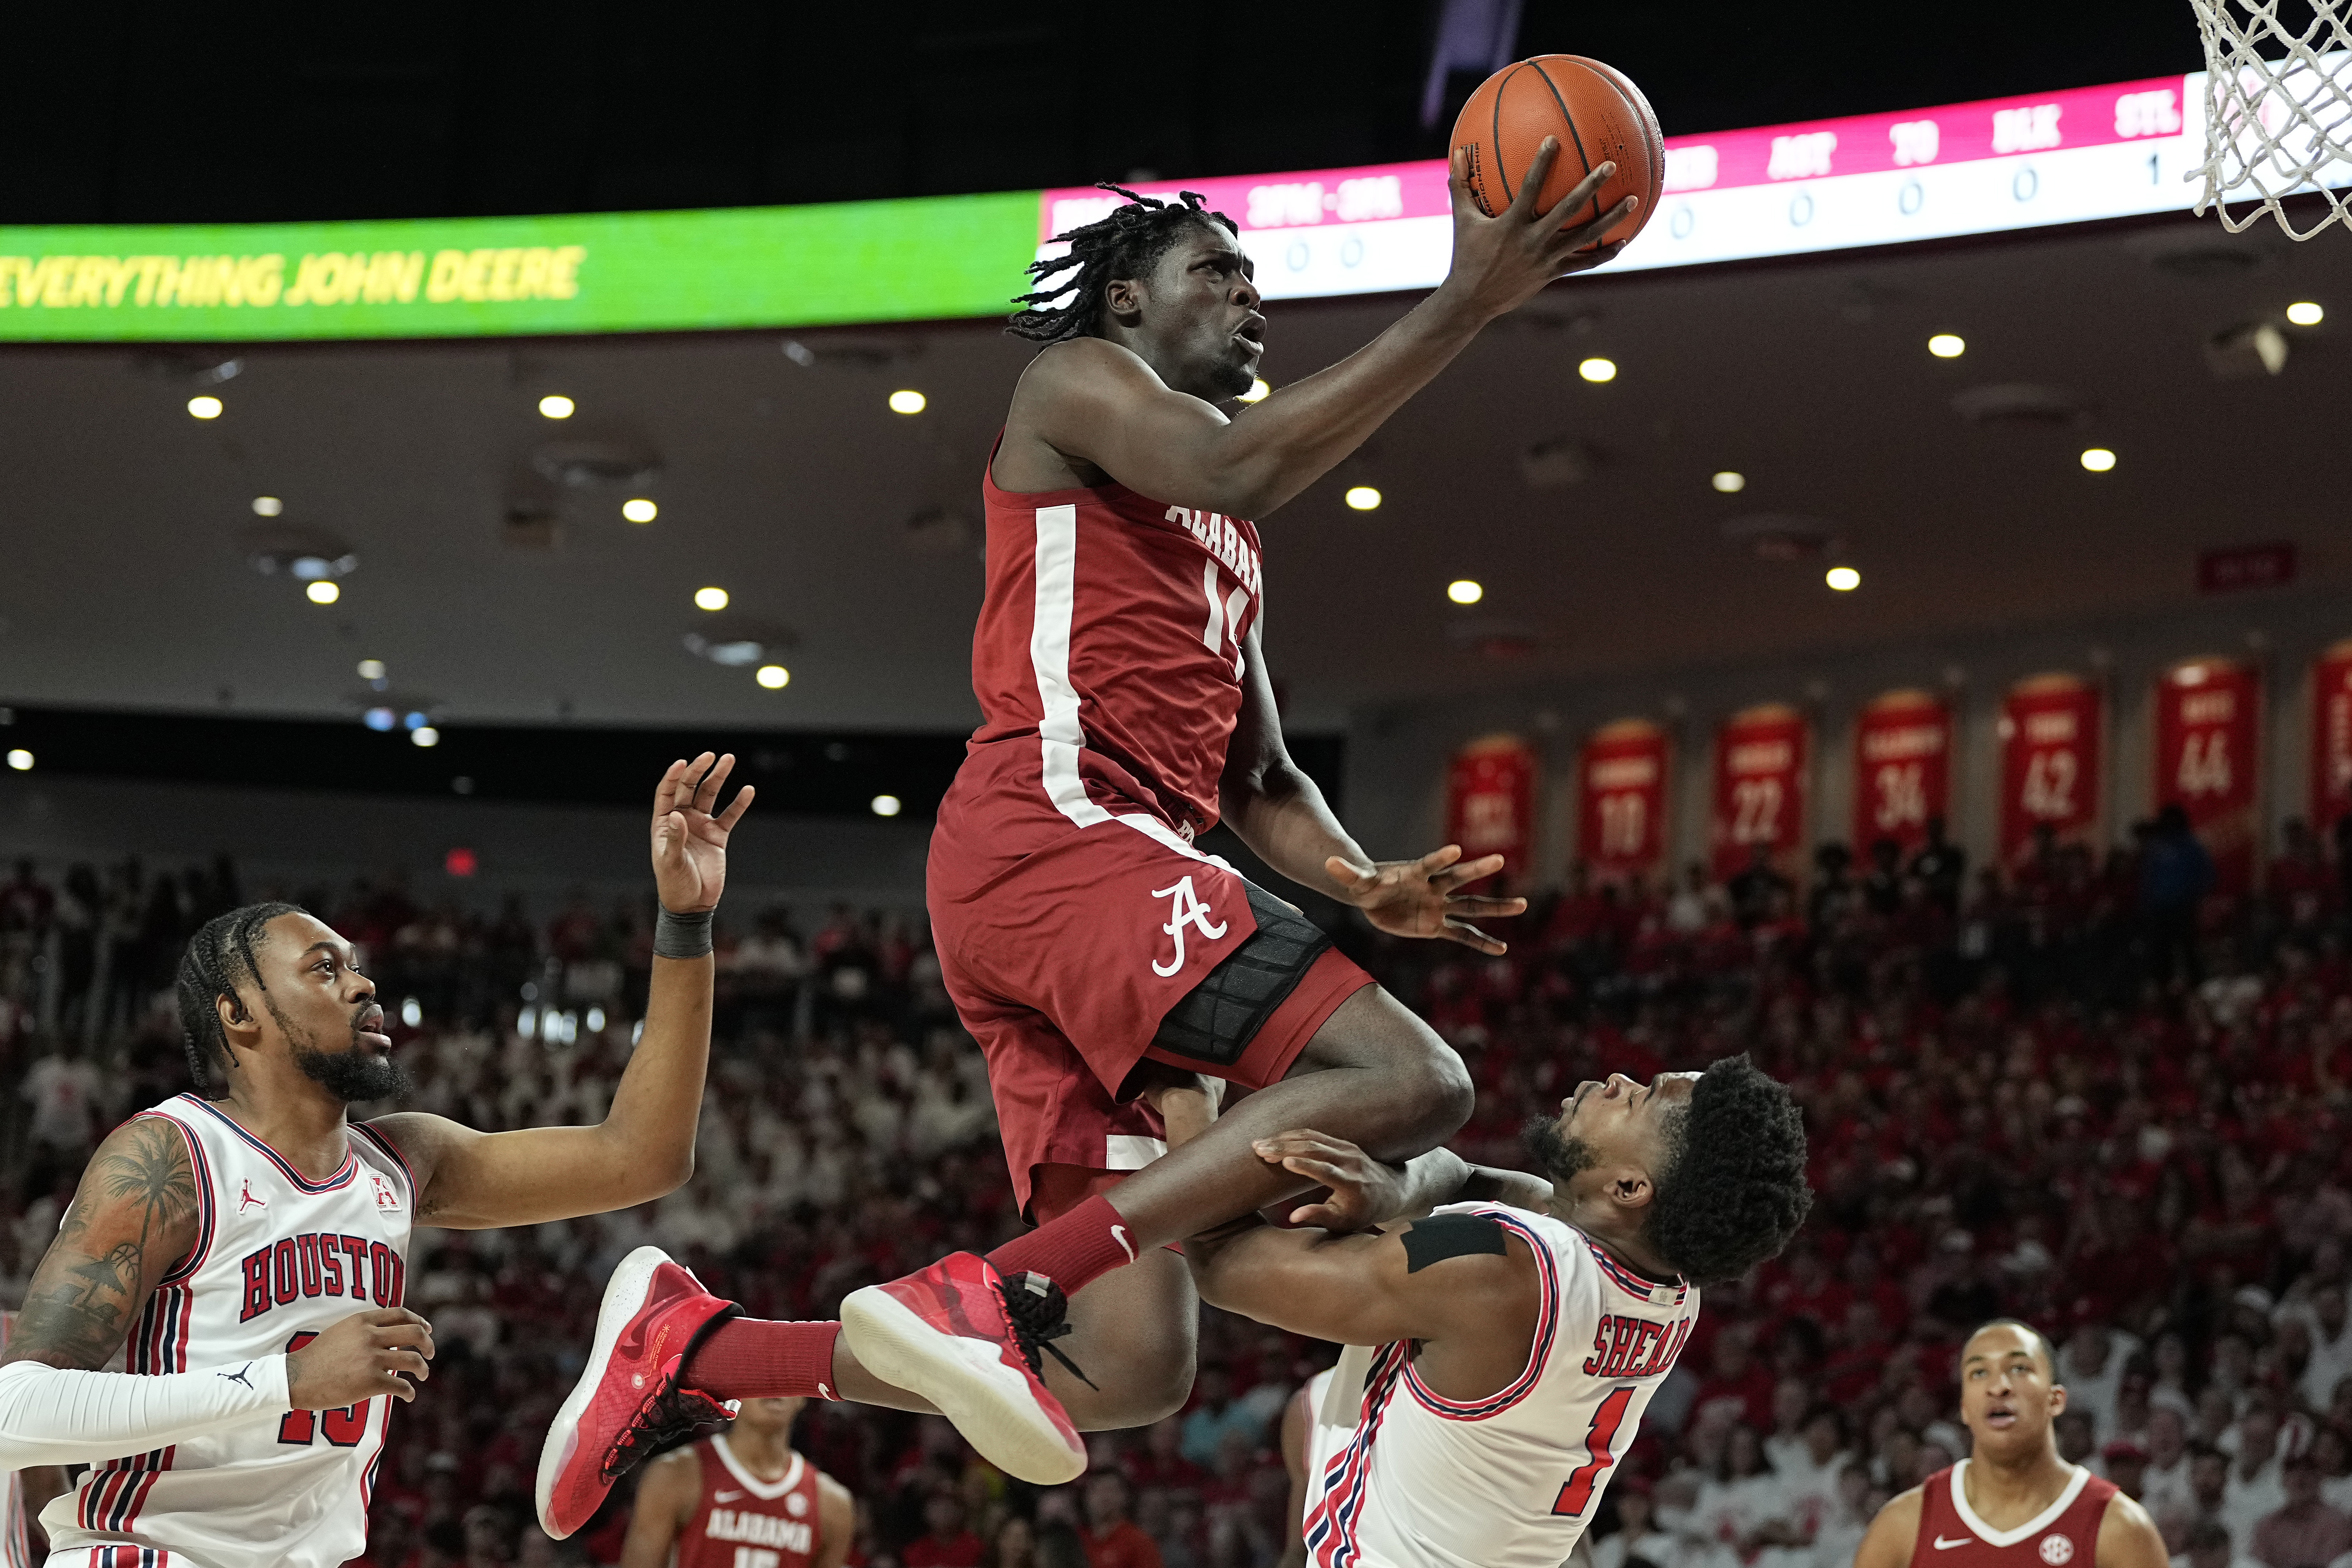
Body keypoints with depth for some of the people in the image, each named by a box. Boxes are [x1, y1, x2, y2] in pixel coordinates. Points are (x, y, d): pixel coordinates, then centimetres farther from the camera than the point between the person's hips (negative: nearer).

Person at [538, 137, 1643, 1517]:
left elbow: (1259, 779, 30)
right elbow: (1239, 469, -14)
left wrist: (1365, 884, 9)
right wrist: (1464, 307, -17)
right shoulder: (1080, 381, 8)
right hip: (1054, 833, -9)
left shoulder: (1231, 554, 33)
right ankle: (990, 1291, -26)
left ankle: (690, 1344, 7)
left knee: (1131, 1371, 1)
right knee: (1410, 1079, -24)